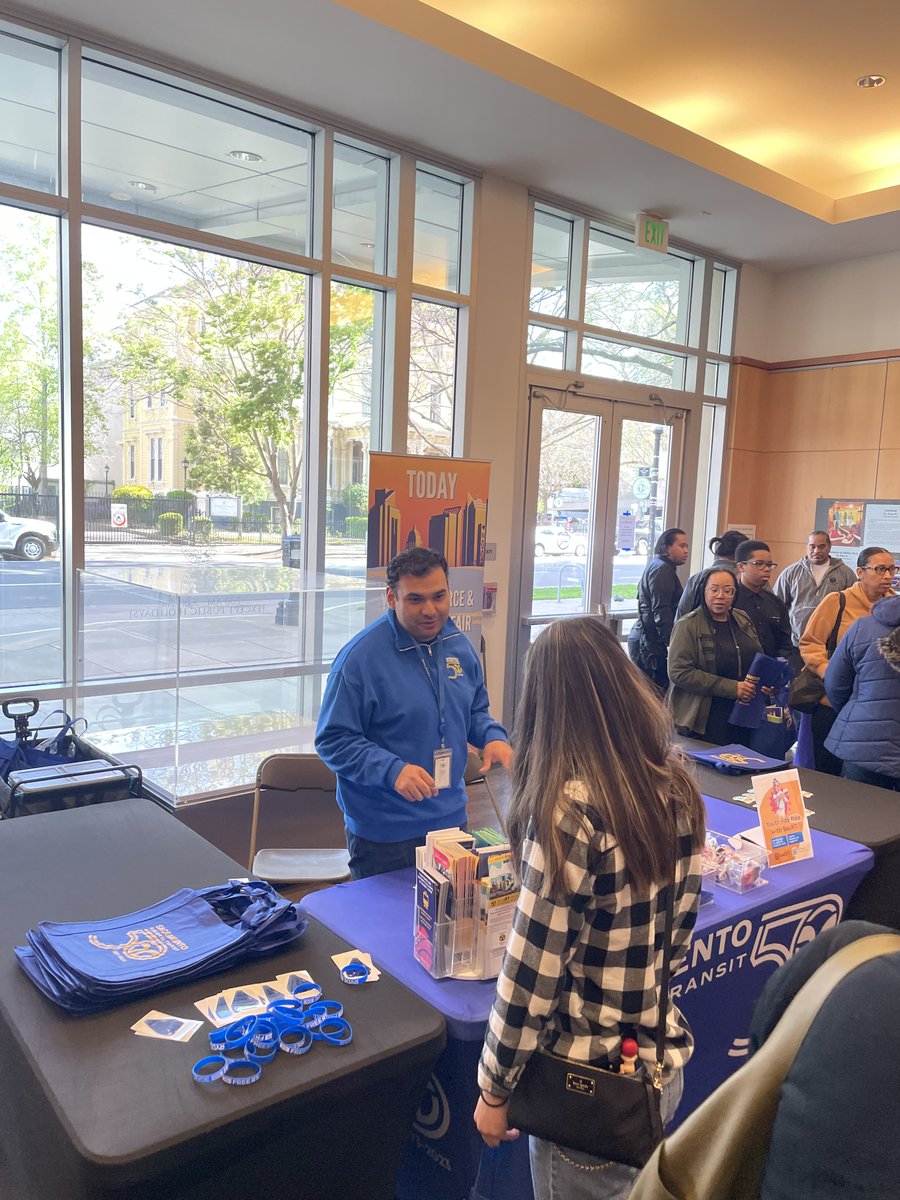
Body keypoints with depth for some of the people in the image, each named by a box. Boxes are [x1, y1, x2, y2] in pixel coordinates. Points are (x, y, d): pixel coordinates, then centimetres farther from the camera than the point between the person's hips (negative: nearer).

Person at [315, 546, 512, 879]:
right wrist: (392, 770, -30)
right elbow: (332, 741, -17)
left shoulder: (459, 644, 2)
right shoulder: (359, 658, -18)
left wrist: (494, 736, -6)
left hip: (452, 820, 6)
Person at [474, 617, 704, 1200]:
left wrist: (495, 1088, -8)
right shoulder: (676, 785, -6)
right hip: (666, 1062, 6)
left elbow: (534, 967, -21)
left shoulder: (572, 808, -27)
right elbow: (681, 925, 6)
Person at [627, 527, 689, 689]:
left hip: (645, 638, 10)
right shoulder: (662, 569, -10)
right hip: (651, 643, -10)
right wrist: (670, 642, -21)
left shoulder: (656, 566, 20)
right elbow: (661, 610, -18)